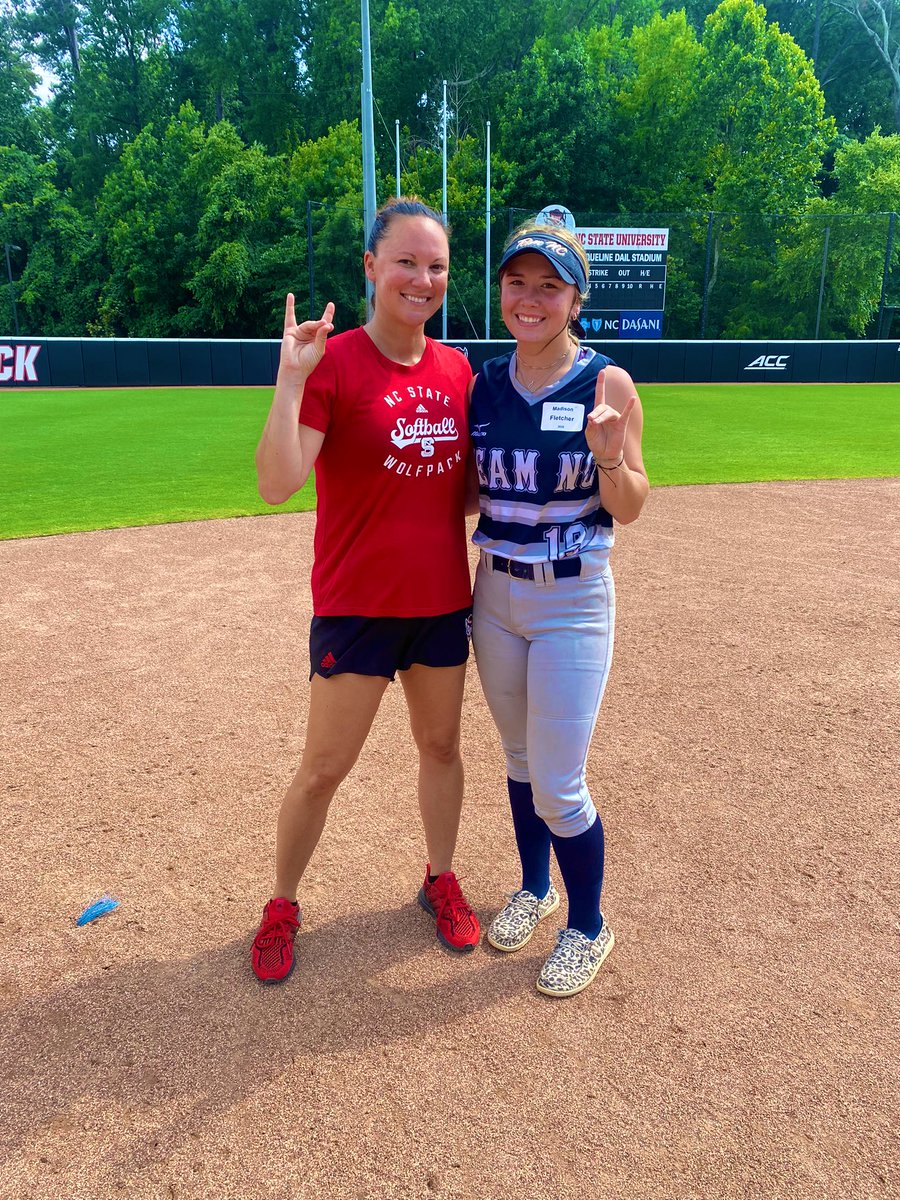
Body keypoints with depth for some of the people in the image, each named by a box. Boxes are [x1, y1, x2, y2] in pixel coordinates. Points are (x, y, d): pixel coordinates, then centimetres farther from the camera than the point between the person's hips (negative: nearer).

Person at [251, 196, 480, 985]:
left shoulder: (457, 369, 5)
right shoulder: (332, 363, -12)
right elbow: (277, 485, -23)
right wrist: (290, 379, -29)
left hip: (443, 600, 5)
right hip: (356, 605, -5)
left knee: (441, 743, 17)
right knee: (324, 767, 4)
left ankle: (441, 879, 39)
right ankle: (282, 905, 28)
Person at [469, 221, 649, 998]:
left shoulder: (607, 383, -10)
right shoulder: (484, 384, 3)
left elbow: (629, 510, -8)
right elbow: (472, 494, 10)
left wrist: (608, 454, -27)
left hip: (573, 602, -4)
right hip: (494, 593, 5)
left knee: (557, 785, 0)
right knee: (520, 758, 19)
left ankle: (589, 928, 27)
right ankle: (534, 887, 43)